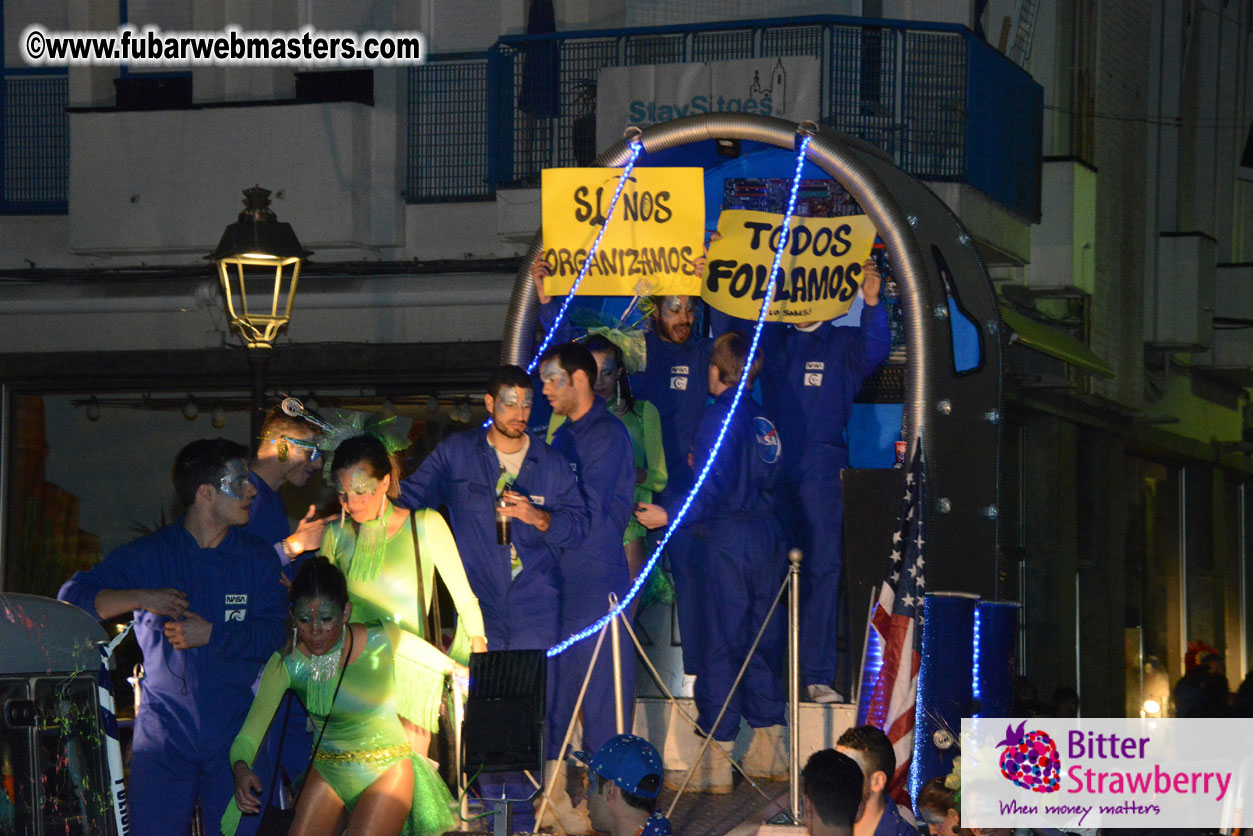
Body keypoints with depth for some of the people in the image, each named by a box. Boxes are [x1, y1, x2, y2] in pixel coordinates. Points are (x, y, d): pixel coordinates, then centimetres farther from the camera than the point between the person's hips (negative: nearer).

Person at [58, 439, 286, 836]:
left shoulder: (258, 558, 8)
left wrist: (211, 634, -15)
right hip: (163, 733, -1)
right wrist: (142, 598, -14)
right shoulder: (149, 554, 4)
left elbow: (273, 636, -2)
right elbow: (72, 597, -2)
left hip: (234, 737, 1)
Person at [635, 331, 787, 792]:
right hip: (765, 538, 8)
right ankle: (769, 754, 21)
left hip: (723, 542, -7)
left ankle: (717, 763, 1)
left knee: (717, 646, -2)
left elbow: (712, 490, -21)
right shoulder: (762, 418, 9)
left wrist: (669, 516, -19)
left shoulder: (721, 416, -13)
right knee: (762, 641, 14)